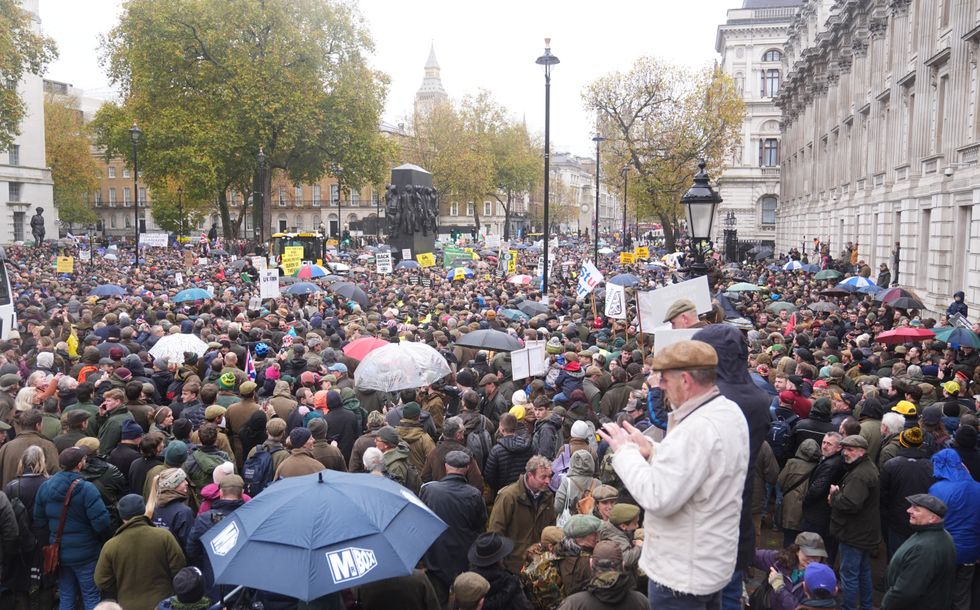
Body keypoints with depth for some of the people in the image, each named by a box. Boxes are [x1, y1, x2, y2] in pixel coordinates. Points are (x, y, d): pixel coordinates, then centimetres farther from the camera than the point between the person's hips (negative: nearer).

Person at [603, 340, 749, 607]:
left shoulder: (696, 429, -29)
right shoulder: (730, 411, 3)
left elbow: (657, 498, -30)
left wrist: (625, 450, -19)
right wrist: (650, 449, 2)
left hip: (682, 573, -9)